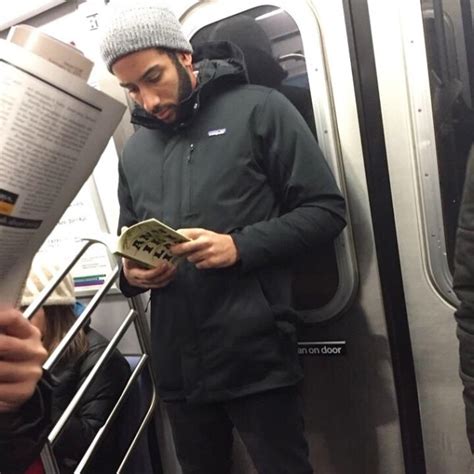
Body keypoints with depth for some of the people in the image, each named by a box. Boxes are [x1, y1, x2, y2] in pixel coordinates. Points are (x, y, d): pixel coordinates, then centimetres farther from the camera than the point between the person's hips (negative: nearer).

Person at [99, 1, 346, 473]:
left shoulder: (259, 109, -4)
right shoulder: (133, 150, 13)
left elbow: (325, 209, -7)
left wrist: (240, 246, -20)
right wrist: (131, 272, -4)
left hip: (257, 358, -5)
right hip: (176, 364, 6)